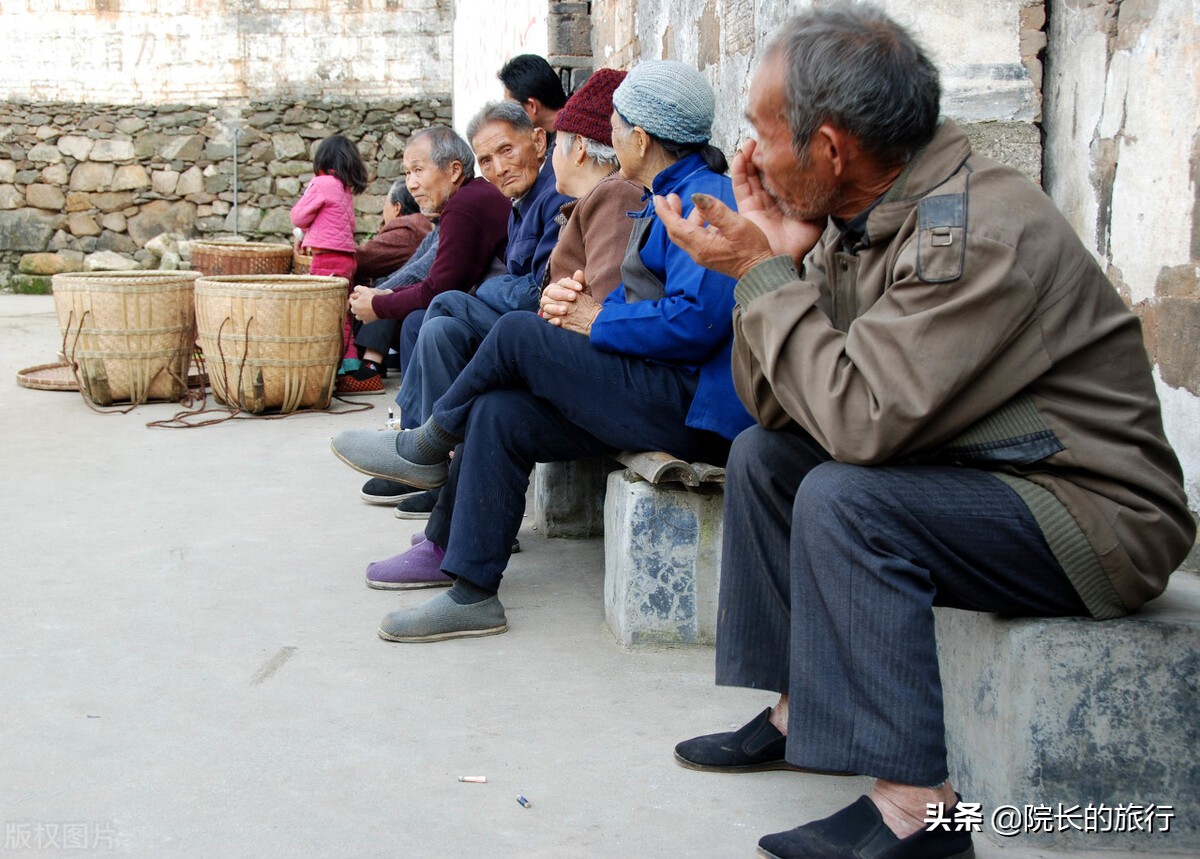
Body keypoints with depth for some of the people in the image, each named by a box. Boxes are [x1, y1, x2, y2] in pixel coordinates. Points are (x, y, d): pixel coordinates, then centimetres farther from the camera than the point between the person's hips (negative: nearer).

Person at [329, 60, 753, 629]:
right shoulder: (668, 199, 20)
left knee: (516, 335, -14)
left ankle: (425, 448, 12)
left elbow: (695, 319, -27)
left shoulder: (703, 201, -14)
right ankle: (468, 592, 1)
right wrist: (570, 300, 1)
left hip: (690, 406, -10)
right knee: (498, 414, -2)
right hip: (662, 395, 10)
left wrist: (596, 320, -14)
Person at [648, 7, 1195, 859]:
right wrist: (780, 259, -10)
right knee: (762, 456, 10)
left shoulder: (980, 231, -25)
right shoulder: (855, 220, 1)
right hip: (970, 474, 10)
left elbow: (859, 418, -32)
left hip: (1095, 516, -9)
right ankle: (800, 711, 12)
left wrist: (764, 273, -21)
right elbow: (777, 408, 2)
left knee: (842, 497, -28)